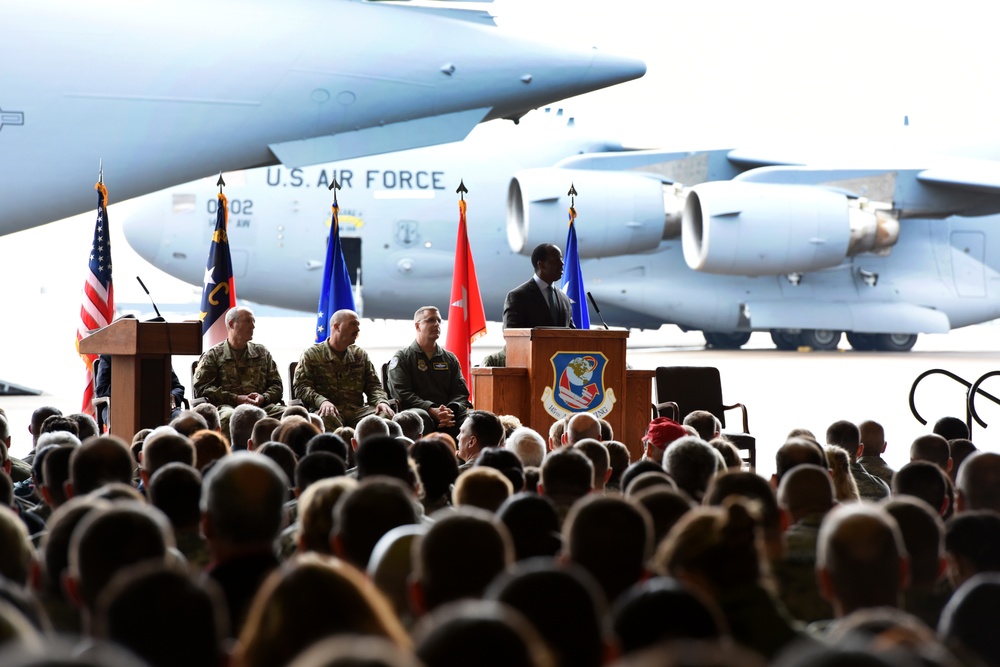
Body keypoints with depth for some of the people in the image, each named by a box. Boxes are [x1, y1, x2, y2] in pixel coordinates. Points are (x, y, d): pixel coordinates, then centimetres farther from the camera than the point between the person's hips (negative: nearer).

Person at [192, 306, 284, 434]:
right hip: (226, 405, -3)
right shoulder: (213, 355, 15)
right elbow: (201, 388, 3)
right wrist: (236, 399, -7)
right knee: (228, 416, -42)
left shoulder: (262, 353, 26)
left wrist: (264, 398, -3)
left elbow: (276, 385, 22)